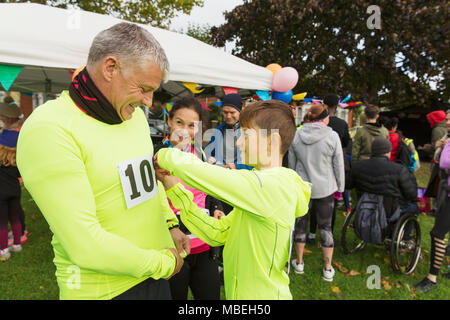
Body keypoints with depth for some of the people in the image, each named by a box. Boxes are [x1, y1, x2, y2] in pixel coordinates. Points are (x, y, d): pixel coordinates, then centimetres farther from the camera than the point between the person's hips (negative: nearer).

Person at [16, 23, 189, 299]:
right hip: (104, 288, -6)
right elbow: (84, 245, -24)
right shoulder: (49, 129, -21)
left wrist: (170, 224, 8)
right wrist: (163, 263, -14)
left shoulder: (135, 114, 4)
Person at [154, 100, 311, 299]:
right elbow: (217, 234, 0)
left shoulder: (271, 185, -25)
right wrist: (174, 188, -4)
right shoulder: (261, 184, 5)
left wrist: (165, 156, -10)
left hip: (262, 294, -7)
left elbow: (193, 169, -31)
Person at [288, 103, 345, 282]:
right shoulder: (332, 136, -11)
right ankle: (328, 269, 22)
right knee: (326, 227, 10)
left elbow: (292, 164, 5)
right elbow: (339, 165, -6)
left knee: (300, 224, 15)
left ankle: (299, 263, 29)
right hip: (325, 188, -2)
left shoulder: (296, 136, -2)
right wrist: (340, 187, 7)